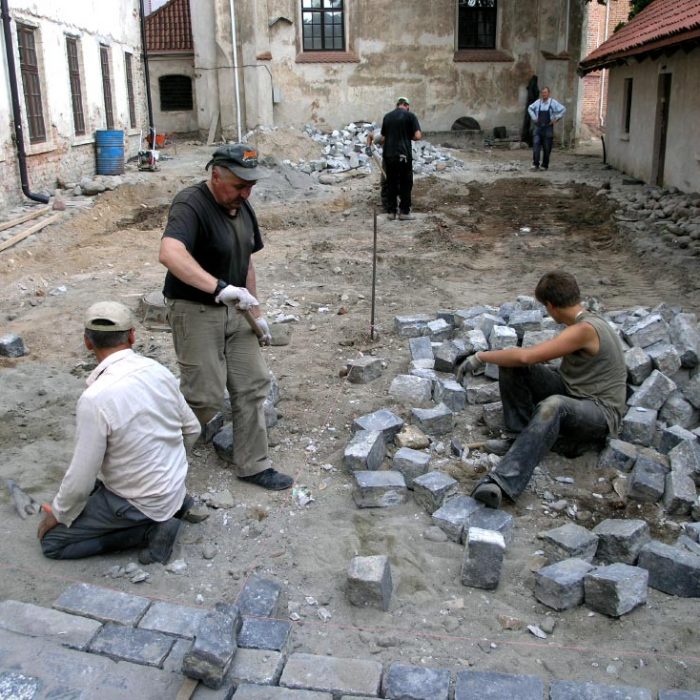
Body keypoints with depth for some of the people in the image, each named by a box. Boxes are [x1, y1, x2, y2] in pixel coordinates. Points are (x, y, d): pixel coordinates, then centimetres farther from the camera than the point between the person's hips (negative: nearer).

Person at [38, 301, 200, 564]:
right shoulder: (159, 371, -8)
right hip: (175, 485, 7)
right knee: (97, 484, 30)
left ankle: (150, 529, -2)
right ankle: (173, 504, 15)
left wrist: (57, 513, -1)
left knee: (51, 541, 8)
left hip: (140, 503, -7)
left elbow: (80, 481, -21)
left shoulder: (96, 398, -28)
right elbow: (192, 429, 5)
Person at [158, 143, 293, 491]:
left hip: (233, 311, 8)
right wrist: (220, 287, -48)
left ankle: (253, 465, 19)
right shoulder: (191, 205, -20)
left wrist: (255, 312, 16)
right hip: (195, 311, -8)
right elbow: (170, 254, -40)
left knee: (253, 385, 7)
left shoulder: (241, 207, 6)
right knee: (205, 396, -6)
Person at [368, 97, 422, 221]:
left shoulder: (387, 116, 8)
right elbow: (418, 136, -10)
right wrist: (408, 137, 8)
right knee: (405, 184, 6)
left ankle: (391, 211, 13)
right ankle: (404, 212, 8)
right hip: (403, 155, -4)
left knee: (391, 183, 11)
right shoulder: (410, 115, -4)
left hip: (388, 155, 4)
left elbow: (383, 138, 10)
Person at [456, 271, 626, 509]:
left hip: (601, 412, -9)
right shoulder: (584, 320, 6)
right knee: (510, 364, -9)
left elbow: (525, 356, -27)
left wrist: (481, 357, -16)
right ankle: (525, 432, -7)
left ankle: (502, 482, -52)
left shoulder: (585, 329, -22)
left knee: (554, 406, -44)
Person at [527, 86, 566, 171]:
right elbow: (530, 108, 23)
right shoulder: (538, 102, 4)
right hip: (538, 127, 2)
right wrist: (534, 117, 11)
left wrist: (556, 119, -3)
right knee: (536, 145, -12)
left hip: (548, 127, -2)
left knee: (547, 148, 3)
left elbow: (563, 110, 1)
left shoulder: (553, 102, -3)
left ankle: (545, 165, 12)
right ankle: (535, 164, -12)